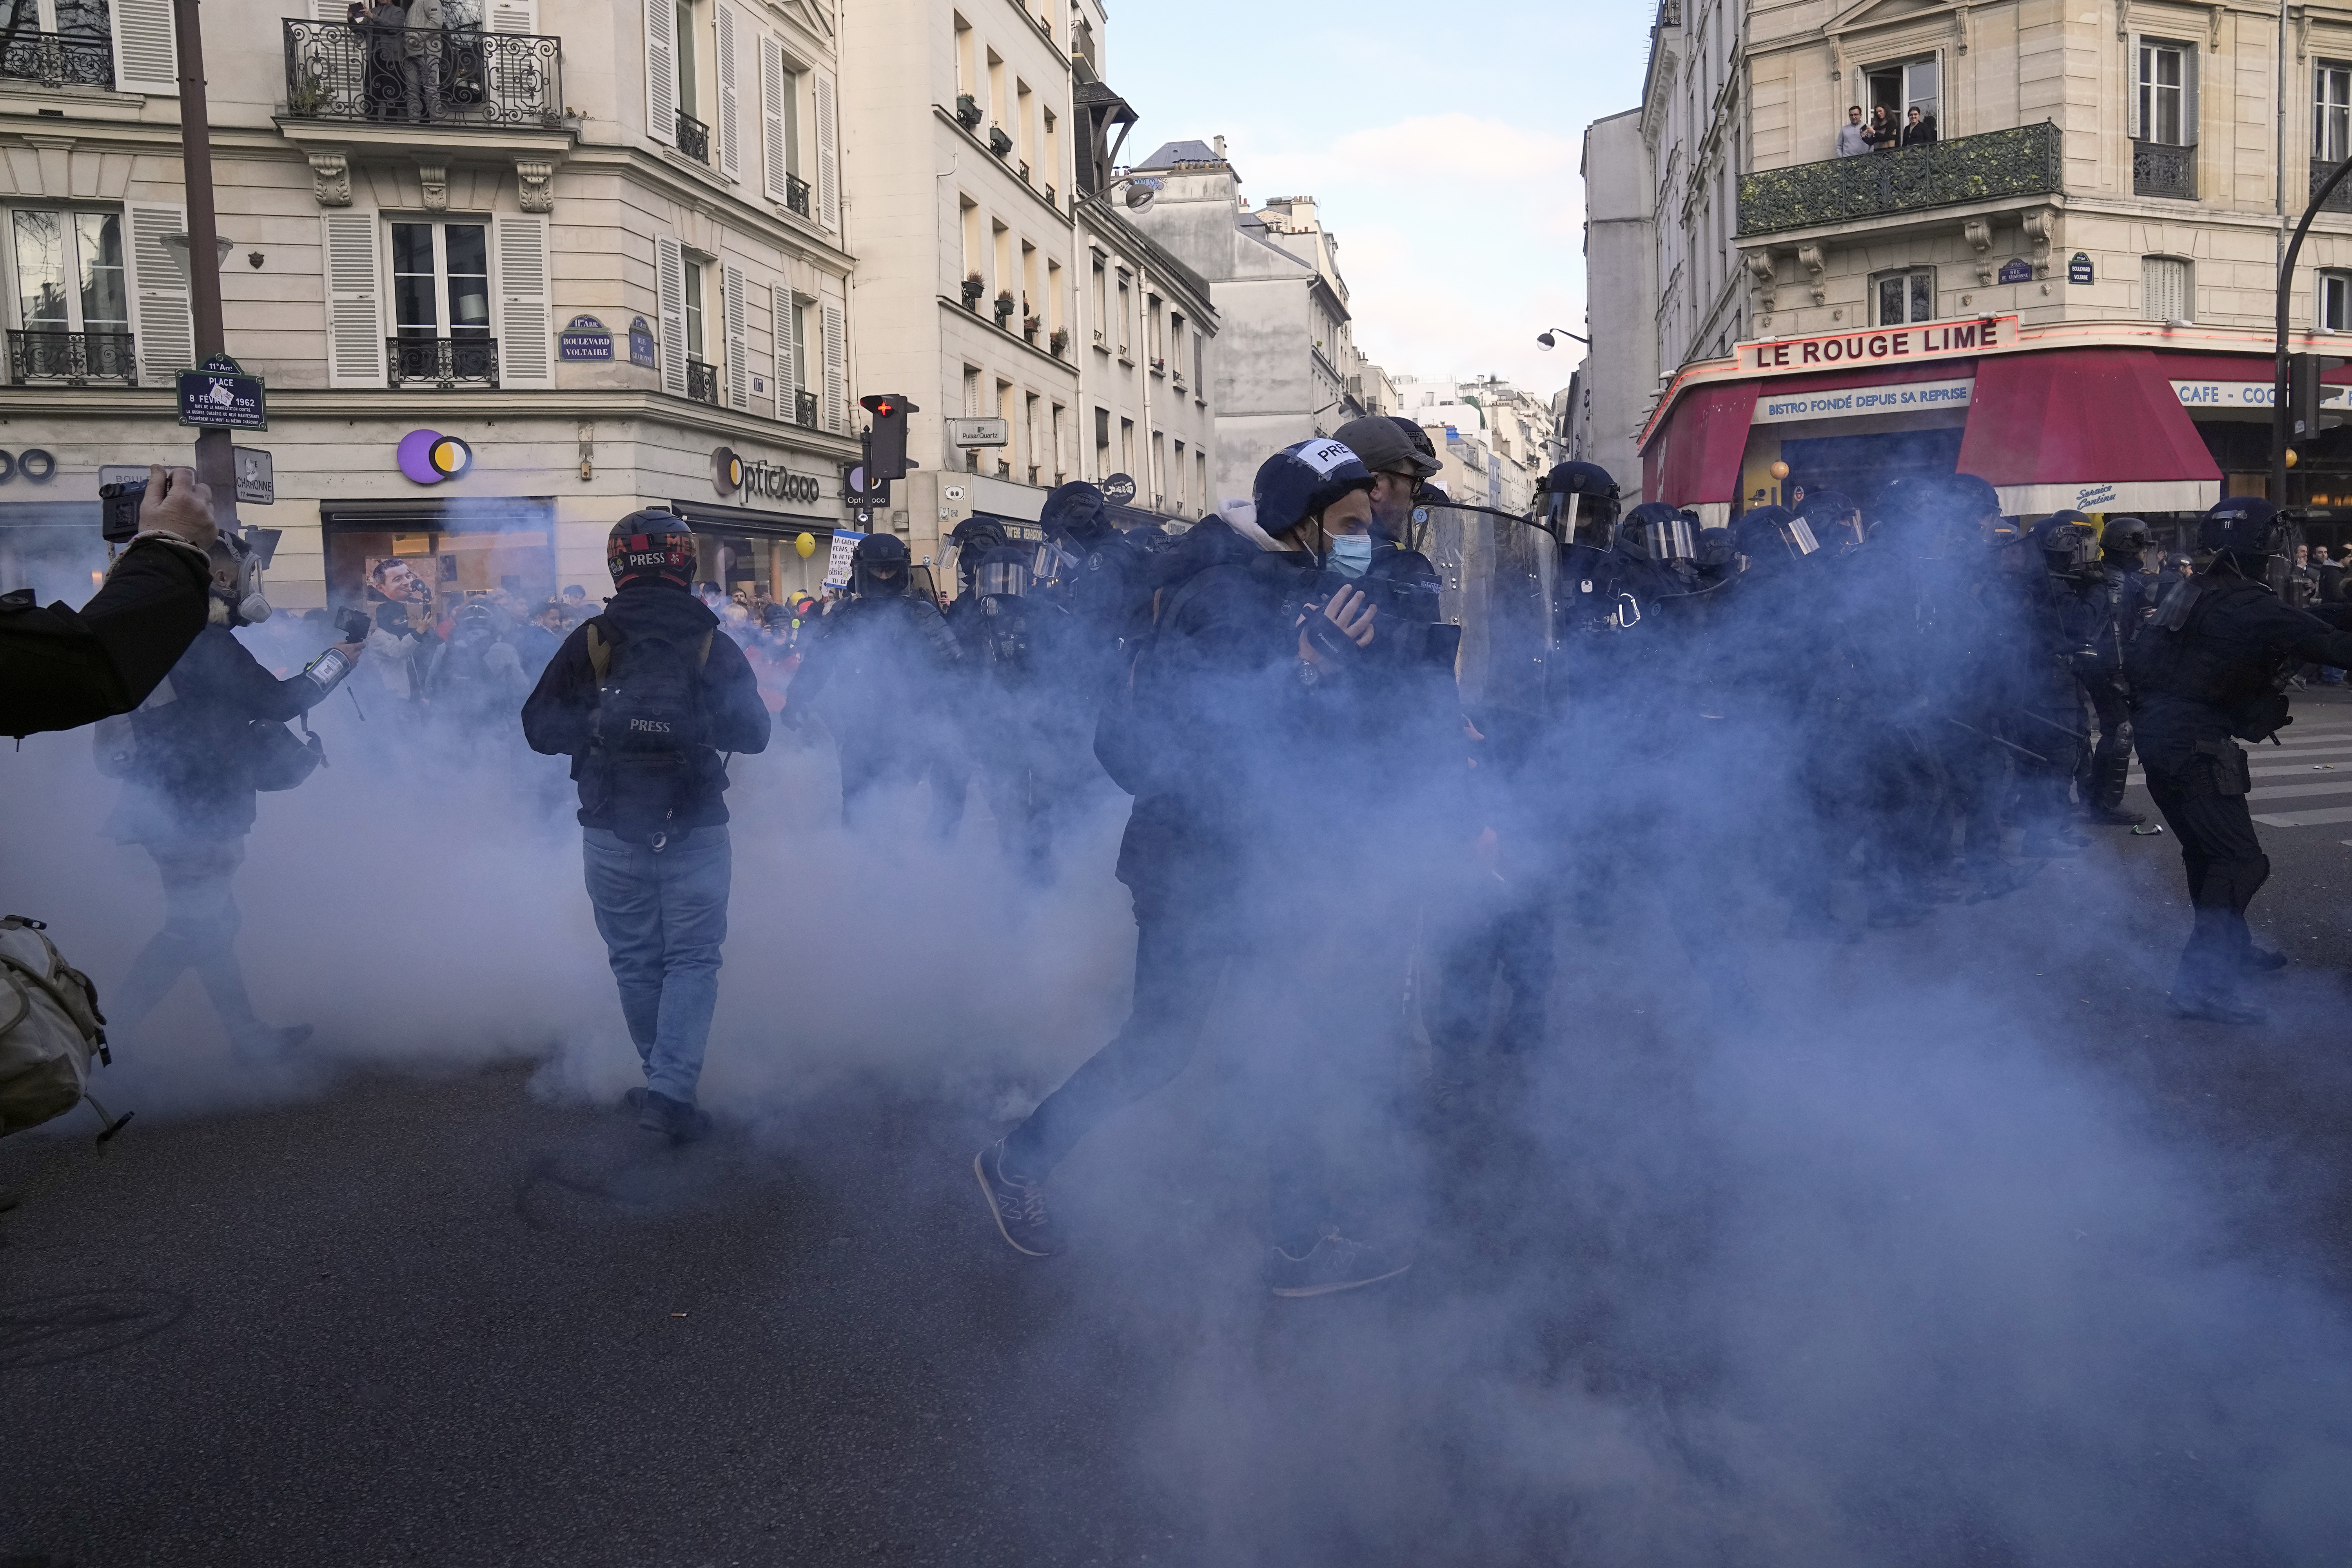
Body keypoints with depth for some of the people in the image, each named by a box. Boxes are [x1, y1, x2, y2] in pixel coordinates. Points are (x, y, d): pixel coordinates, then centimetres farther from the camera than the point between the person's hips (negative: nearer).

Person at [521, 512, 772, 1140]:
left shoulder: (590, 642, -5)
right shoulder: (712, 645, -5)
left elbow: (540, 729, -4)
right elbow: (752, 733, -2)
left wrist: (599, 729, 11)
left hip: (612, 834, 1)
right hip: (695, 831, -1)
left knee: (636, 962, 15)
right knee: (693, 961, 6)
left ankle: (664, 1084, 24)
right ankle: (672, 1090, -6)